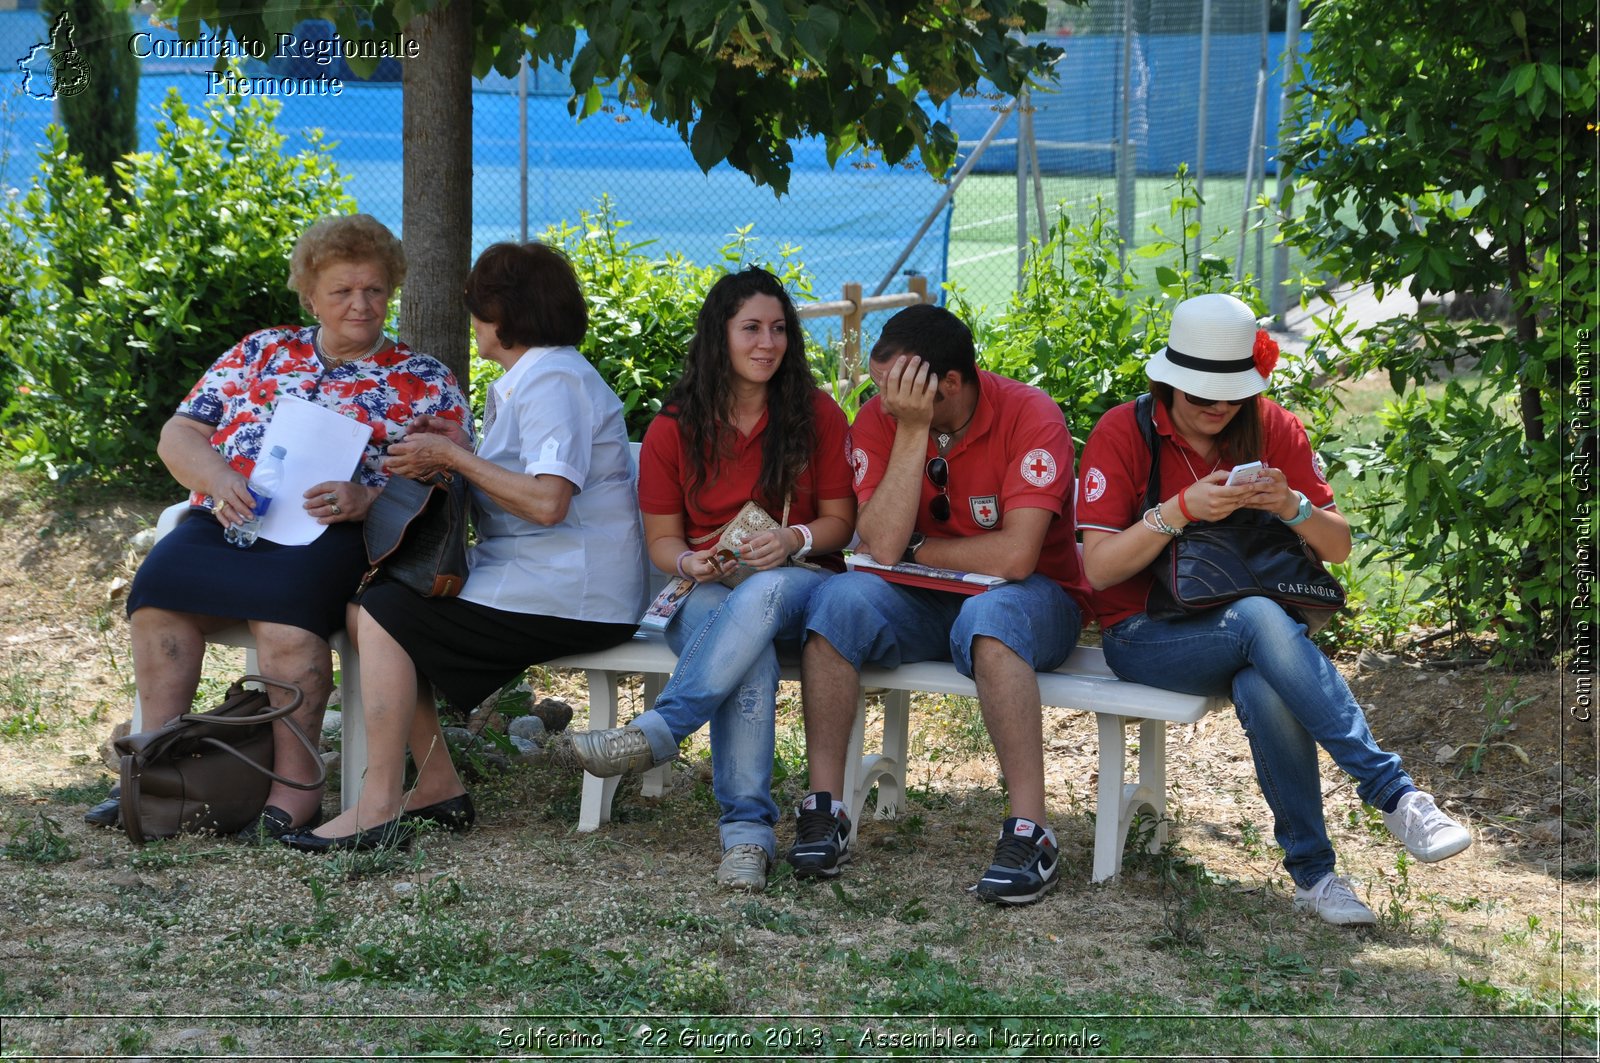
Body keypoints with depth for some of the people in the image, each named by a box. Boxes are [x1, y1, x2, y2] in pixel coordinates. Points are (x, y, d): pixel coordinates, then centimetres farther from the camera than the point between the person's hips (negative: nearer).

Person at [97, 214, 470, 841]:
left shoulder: (424, 383, 13)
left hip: (331, 533, -3)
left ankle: (297, 785, -31)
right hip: (227, 520, 4)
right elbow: (177, 435, 17)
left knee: (281, 602, -37)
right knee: (159, 586, -28)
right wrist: (218, 478, -6)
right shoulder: (262, 353, 22)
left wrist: (367, 500, -18)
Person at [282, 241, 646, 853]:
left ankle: (378, 810, -19)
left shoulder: (552, 379, -14)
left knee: (385, 614, -17)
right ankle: (437, 788, 3)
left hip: (567, 596, -11)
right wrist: (460, 453, 0)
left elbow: (547, 501, -26)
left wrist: (453, 458, -16)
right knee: (372, 605, 6)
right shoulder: (521, 381, 20)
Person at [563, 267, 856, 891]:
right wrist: (690, 563, -15)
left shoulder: (817, 415, 4)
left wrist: (795, 540, -15)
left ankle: (658, 730, -48)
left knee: (765, 590, -40)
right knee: (749, 651, -38)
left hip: (798, 585, 0)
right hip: (710, 591, 0)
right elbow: (662, 538, 9)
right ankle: (748, 828, -43)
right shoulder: (674, 428, 6)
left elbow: (841, 520, 7)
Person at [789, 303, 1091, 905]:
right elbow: (881, 547, -19)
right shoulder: (881, 420, -6)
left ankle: (1030, 830, -36)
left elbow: (1015, 556, -27)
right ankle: (824, 807, -21)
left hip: (1032, 601, -4)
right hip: (924, 604, 4)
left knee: (986, 618, -37)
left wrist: (917, 550, -13)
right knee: (841, 600, -25)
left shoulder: (1030, 418, -18)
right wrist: (912, 432, -23)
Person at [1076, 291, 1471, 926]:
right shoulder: (1122, 433, -6)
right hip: (1145, 636, -3)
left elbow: (1338, 548, 3)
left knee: (1267, 693, -36)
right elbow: (1099, 568, -13)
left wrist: (1293, 507, -18)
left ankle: (1313, 873, -24)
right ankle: (1395, 796, -38)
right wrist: (1182, 509, -25)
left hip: (1250, 628, 3)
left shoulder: (1274, 430, 3)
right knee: (1260, 619, -36)